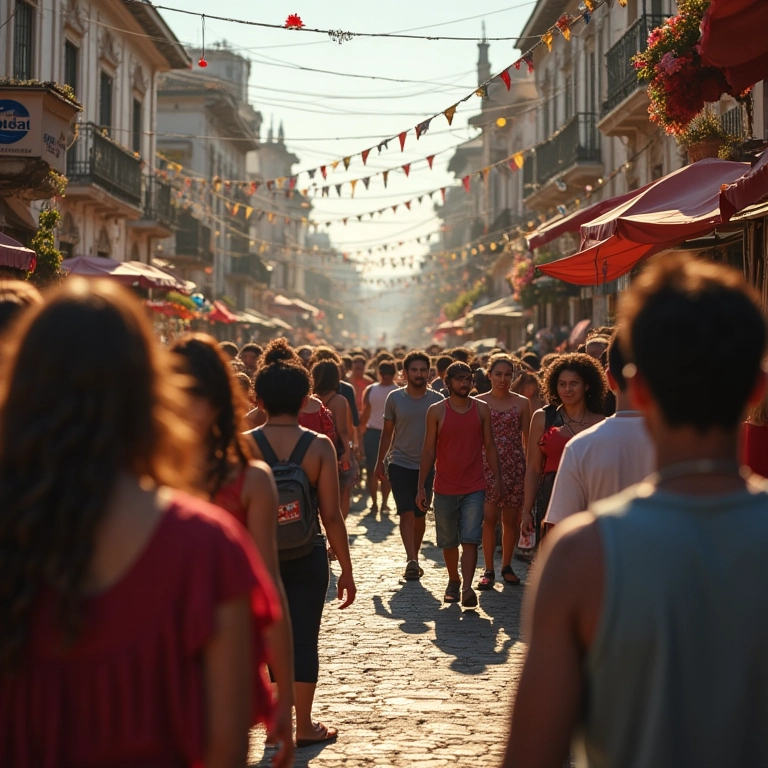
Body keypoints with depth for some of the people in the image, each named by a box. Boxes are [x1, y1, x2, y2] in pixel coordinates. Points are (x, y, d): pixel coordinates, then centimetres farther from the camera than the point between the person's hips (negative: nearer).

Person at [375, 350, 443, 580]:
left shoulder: (437, 400, 0)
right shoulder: (395, 398, -1)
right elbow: (387, 432, 7)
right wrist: (380, 462, 5)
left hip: (426, 466, 1)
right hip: (400, 464, -1)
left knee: (420, 515, 9)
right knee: (406, 513, -11)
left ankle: (415, 559, 21)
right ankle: (411, 560, -17)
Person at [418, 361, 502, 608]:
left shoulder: (481, 409, 3)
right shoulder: (436, 411, -2)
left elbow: (489, 446, 8)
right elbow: (429, 450, 1)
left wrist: (497, 478, 1)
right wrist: (421, 487, -2)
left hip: (474, 487, 0)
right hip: (445, 488, 0)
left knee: (470, 540, -11)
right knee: (448, 541, 12)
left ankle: (467, 588, -16)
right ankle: (453, 580, 31)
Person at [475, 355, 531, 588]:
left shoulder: (522, 403, 6)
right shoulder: (479, 402, 4)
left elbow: (528, 439, 8)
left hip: (515, 466, 1)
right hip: (487, 465, -1)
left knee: (511, 519, 5)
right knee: (489, 517, -9)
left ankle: (506, 567, 20)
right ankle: (489, 570, -1)